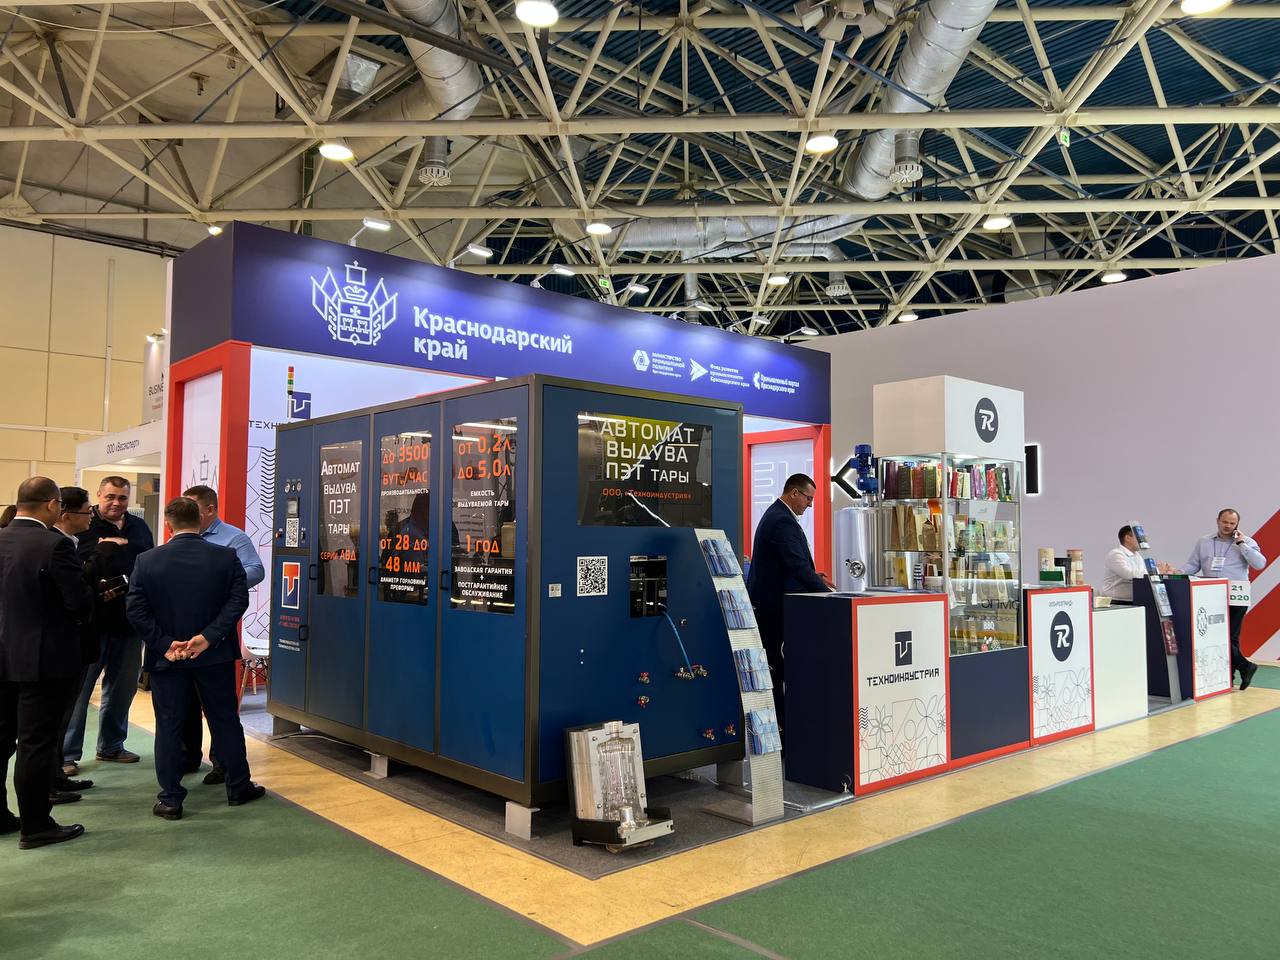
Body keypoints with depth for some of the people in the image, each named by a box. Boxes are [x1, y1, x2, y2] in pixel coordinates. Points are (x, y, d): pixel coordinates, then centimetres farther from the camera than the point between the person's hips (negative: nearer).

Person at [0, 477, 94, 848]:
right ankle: (35, 826, 10)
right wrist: (80, 616, 2)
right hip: (43, 658, -7)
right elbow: (80, 601, -19)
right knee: (37, 743, 1)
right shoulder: (54, 544, -19)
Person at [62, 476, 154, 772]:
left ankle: (111, 745, 29)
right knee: (78, 687, 1)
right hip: (92, 622, -6)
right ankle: (67, 754, 10)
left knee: (122, 687, 14)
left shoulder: (139, 528, 12)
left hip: (130, 622, 6)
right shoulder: (83, 526, -5)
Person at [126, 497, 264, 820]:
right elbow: (238, 600, -13)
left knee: (168, 727, 9)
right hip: (215, 656, 0)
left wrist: (164, 644, -9)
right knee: (225, 720, 12)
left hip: (166, 659, 0)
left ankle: (170, 799, 14)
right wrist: (208, 638, -15)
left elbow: (136, 611, -8)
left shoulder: (147, 561, -4)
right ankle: (238, 787, 22)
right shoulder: (226, 557, -6)